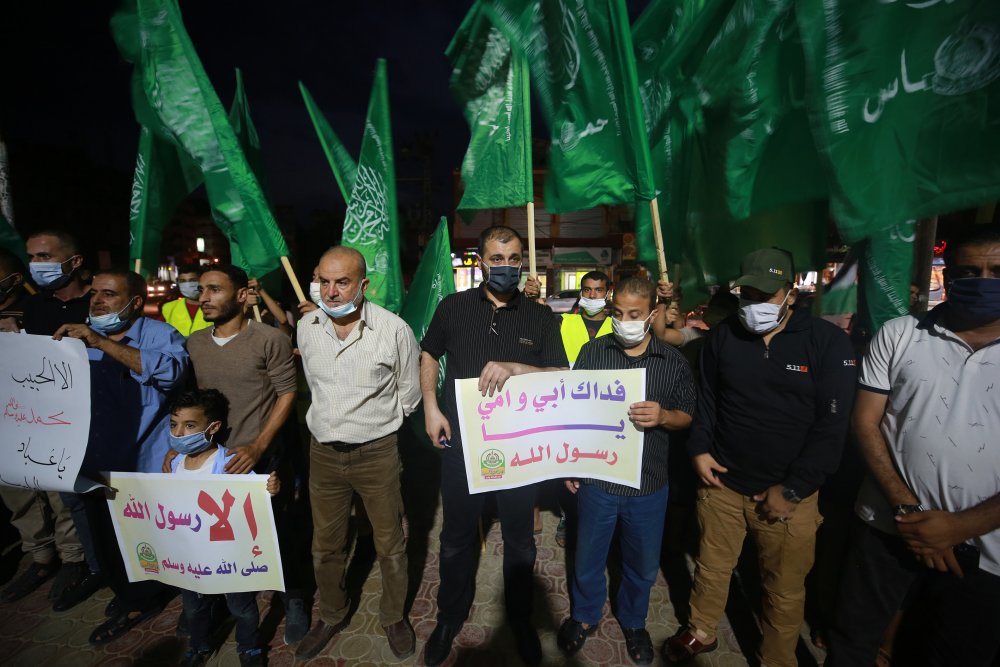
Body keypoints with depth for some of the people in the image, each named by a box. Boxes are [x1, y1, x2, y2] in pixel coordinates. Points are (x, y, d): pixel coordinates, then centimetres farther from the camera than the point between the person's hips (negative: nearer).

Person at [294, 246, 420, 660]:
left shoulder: (394, 329, -17)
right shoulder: (306, 327, -3)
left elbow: (409, 393, -4)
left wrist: (374, 424, 5)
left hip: (376, 452, -3)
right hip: (323, 451, 4)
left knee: (390, 545, 14)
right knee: (325, 546, 21)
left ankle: (394, 617, 41)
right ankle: (331, 616, 48)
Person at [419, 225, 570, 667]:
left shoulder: (540, 317, -3)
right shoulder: (452, 307, -1)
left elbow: (562, 377, -6)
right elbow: (429, 355, 11)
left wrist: (515, 368, -22)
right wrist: (431, 408, -2)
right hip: (460, 443, 1)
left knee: (519, 539, 19)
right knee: (456, 538, 18)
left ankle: (520, 618, 45)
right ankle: (450, 618, 44)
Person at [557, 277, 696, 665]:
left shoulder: (674, 361, -4)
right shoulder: (592, 352, -6)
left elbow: (686, 416, 4)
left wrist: (662, 416, -20)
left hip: (649, 485, 1)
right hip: (596, 478, 0)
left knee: (643, 566, 21)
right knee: (588, 559, 18)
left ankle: (633, 622, 50)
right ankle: (584, 616, 47)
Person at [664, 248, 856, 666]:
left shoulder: (828, 342, -8)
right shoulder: (723, 336, 1)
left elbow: (832, 424, -10)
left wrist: (792, 490, -11)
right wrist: (699, 448, -1)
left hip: (788, 493, -2)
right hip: (722, 482, 2)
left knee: (784, 591, 15)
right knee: (711, 569, 18)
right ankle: (701, 632, 43)